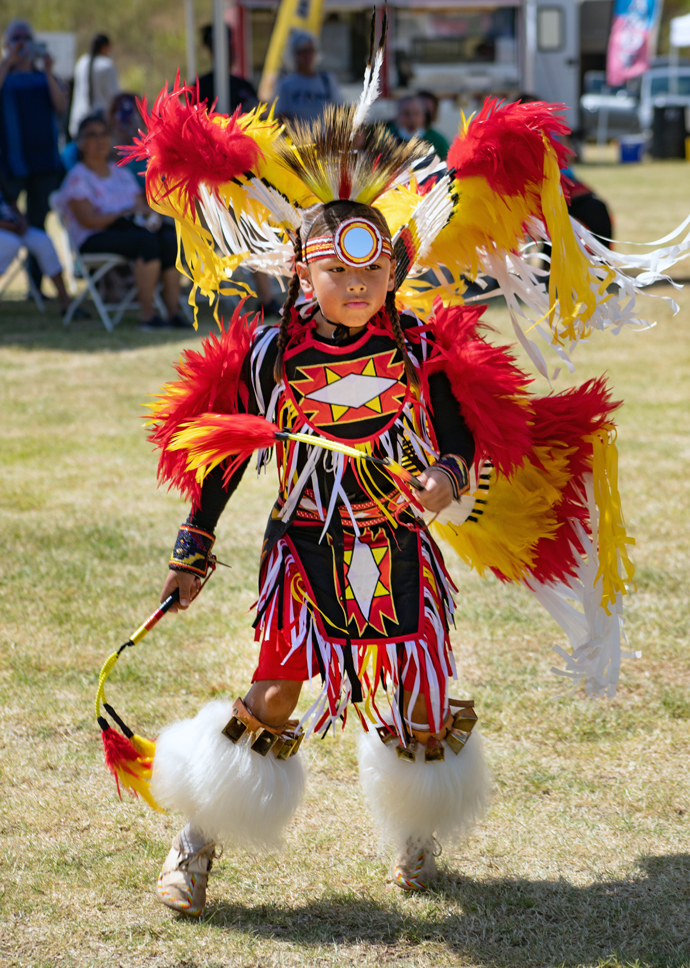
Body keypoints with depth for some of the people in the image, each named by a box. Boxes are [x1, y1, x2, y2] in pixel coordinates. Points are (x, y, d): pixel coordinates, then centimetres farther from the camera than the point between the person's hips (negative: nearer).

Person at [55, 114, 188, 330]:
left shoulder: (122, 173, 23)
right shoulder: (78, 178, 1)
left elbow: (143, 205, 17)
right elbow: (88, 220, -10)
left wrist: (150, 215, -8)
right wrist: (126, 213, -17)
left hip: (129, 229, 6)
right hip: (95, 239, -6)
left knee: (170, 238, -26)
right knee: (147, 241, -34)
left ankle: (173, 310, -29)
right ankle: (147, 314, -35)